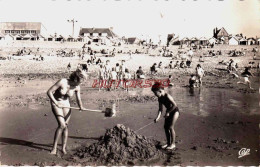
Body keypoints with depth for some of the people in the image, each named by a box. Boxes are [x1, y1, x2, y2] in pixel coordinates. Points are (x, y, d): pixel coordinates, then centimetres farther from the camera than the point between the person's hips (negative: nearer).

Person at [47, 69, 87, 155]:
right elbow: (49, 92, -21)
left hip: (66, 104, 4)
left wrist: (81, 106, -26)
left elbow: (78, 99, -5)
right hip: (56, 102, -4)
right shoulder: (62, 82, -25)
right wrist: (56, 102, -26)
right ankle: (54, 148, -4)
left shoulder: (77, 87, -10)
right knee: (62, 125, -17)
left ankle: (63, 148, 14)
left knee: (66, 126, 1)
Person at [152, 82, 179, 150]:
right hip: (168, 112, 8)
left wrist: (168, 112, -22)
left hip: (174, 111, -8)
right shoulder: (160, 99, -2)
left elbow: (175, 105, -28)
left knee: (171, 127, -11)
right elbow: (160, 109, 0)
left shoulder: (167, 96, -26)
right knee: (165, 127, 6)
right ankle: (168, 143, 17)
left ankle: (173, 144, 0)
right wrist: (158, 117, -14)